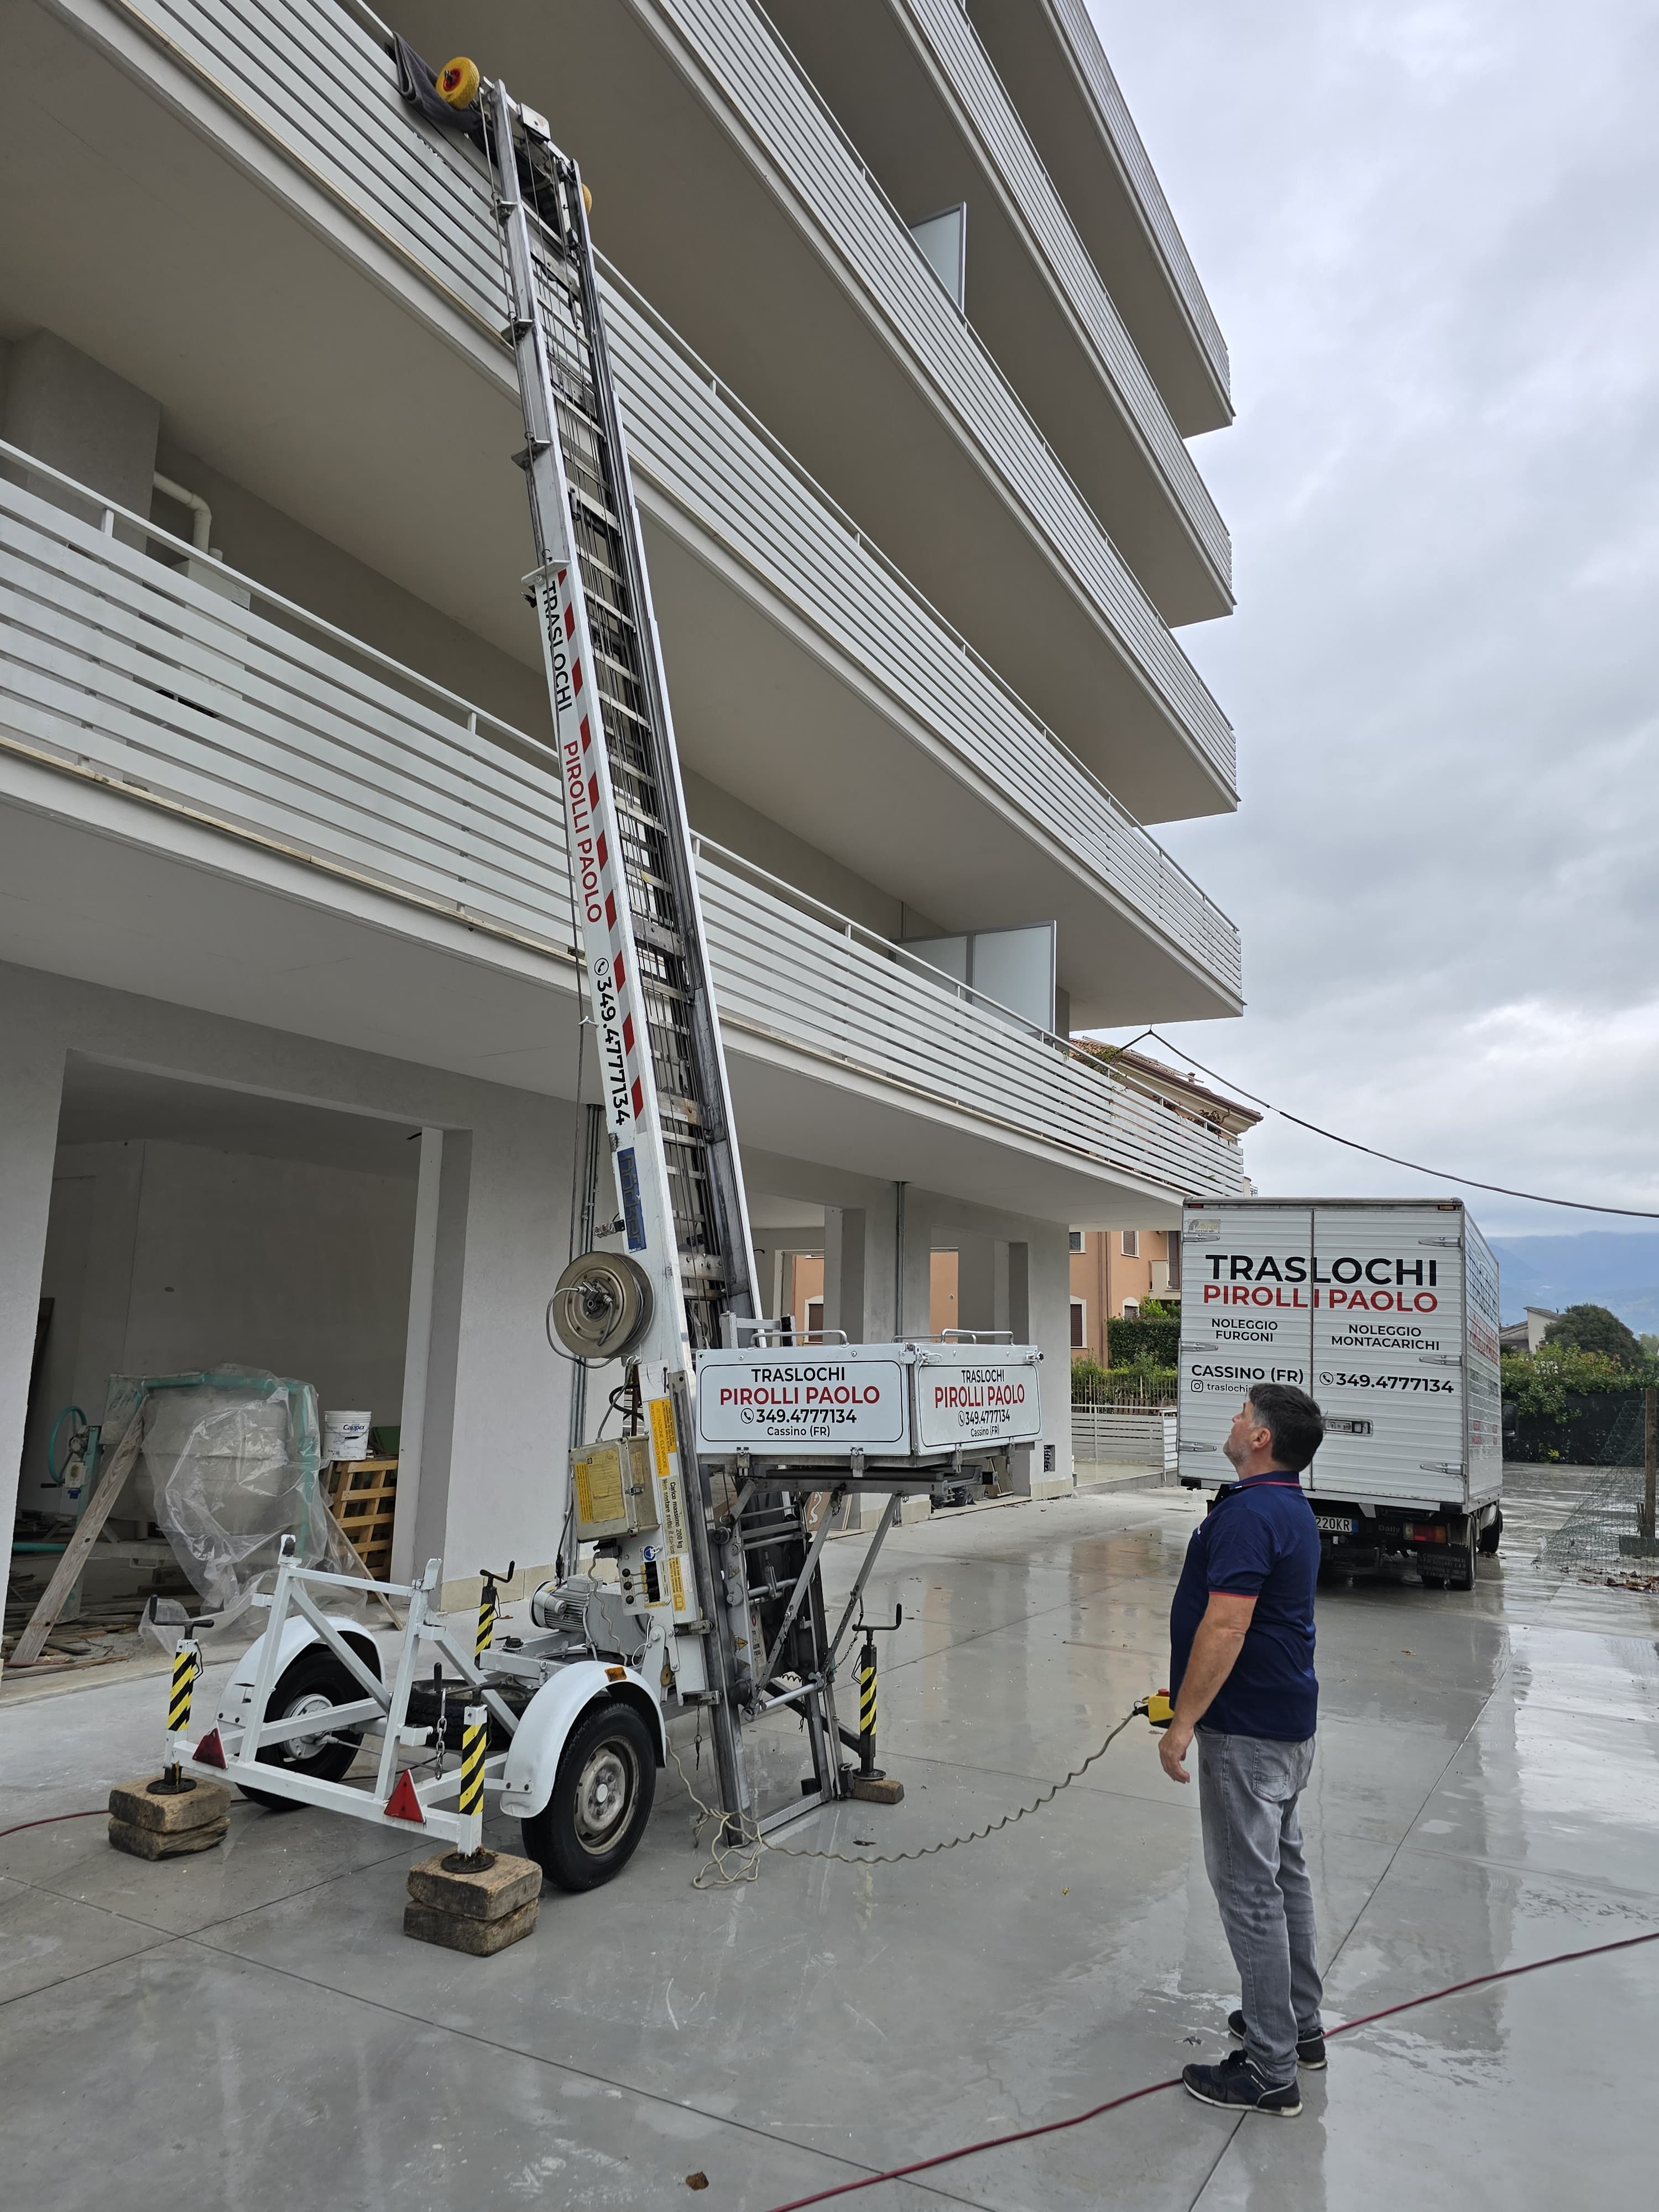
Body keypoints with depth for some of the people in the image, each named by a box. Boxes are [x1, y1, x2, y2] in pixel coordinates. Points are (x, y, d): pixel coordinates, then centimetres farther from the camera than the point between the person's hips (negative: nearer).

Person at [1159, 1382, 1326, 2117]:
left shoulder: (1248, 1513, -24)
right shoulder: (1291, 1507, 9)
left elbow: (1225, 1627, -29)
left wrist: (1184, 1721, -22)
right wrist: (1189, 1698, 25)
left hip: (1247, 1733, -10)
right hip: (1287, 1723, 10)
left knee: (1249, 1889, 0)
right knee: (1284, 1871, 20)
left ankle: (1269, 2070, 11)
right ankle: (1300, 2025, 35)